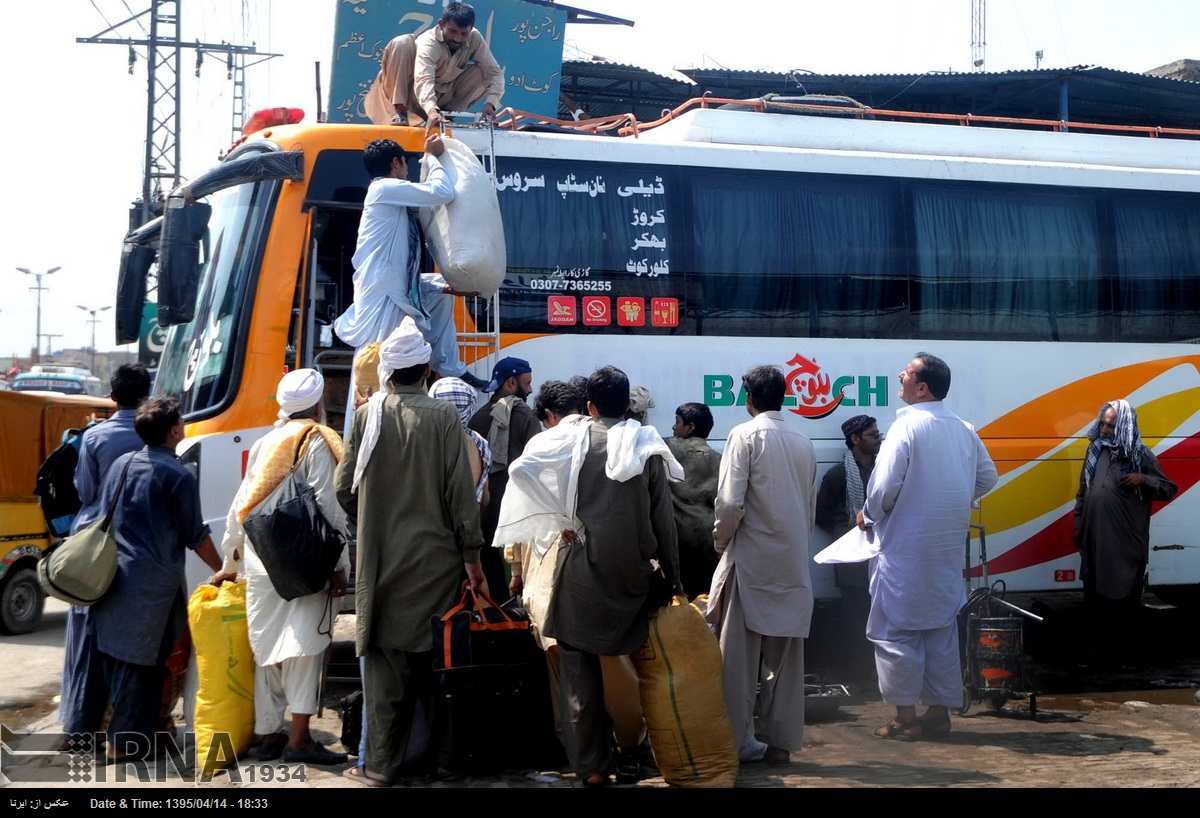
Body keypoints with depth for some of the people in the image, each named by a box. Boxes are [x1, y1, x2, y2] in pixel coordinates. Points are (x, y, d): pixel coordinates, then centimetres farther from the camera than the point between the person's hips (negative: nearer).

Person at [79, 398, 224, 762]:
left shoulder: (122, 463, 8)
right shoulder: (178, 476, -10)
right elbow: (196, 536, -5)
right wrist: (222, 570, 7)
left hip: (111, 571, 6)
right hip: (151, 579, -6)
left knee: (107, 651, 14)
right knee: (138, 660, 1)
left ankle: (88, 726, 23)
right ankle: (124, 742, 6)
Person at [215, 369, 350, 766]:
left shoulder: (264, 444, 16)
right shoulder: (318, 443, -4)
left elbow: (240, 506, 19)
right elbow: (328, 508, -12)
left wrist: (230, 562, 26)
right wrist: (340, 565, -10)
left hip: (260, 563, 6)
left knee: (267, 645, 11)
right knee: (304, 644, -5)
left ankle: (269, 734, 17)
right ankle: (299, 737, -8)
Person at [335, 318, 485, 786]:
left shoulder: (367, 415, -3)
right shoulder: (443, 418, -7)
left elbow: (343, 488, 2)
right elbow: (461, 493, -7)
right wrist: (472, 555, 1)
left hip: (381, 559, 0)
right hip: (435, 558, 0)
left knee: (386, 657, 4)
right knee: (437, 656, 12)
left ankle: (382, 764, 4)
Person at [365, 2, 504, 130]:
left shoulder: (475, 38, -15)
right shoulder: (428, 43, -29)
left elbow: (494, 72, -18)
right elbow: (424, 81, -45)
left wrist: (491, 102, -38)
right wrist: (432, 111, -64)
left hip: (444, 98, 4)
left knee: (483, 71, -17)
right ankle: (399, 111, -22)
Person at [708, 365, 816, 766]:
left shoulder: (746, 435, -7)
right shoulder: (804, 443, 9)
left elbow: (730, 502, -14)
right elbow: (810, 507, 13)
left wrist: (721, 541, 1)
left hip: (750, 559, -5)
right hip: (793, 563, 5)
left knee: (741, 655, 2)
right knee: (784, 657, 9)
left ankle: (741, 741, 5)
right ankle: (781, 741, 12)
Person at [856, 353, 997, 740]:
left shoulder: (907, 426, -14)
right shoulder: (964, 429, 7)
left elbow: (884, 486, -19)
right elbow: (987, 476, 16)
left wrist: (869, 516, -1)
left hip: (906, 546, -7)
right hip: (948, 547, 7)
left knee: (896, 631, 2)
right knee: (941, 629, 13)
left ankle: (905, 717, 4)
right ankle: (939, 711, 18)